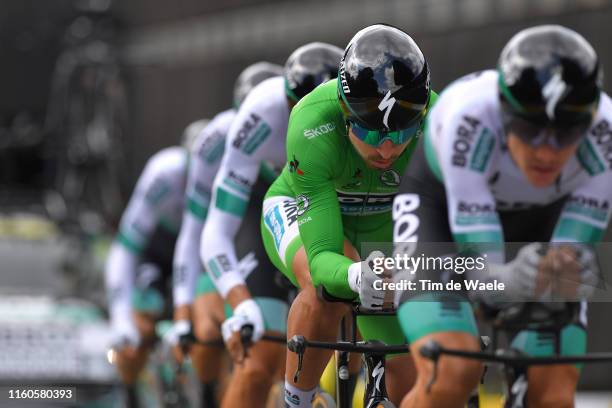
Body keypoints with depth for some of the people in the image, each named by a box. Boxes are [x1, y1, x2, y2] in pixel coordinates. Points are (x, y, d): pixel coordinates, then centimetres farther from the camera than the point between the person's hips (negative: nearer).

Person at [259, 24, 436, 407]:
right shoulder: (313, 128, -40)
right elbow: (321, 257, -45)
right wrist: (356, 276, -67)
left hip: (378, 227, 3)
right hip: (303, 209, -3)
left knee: (408, 375, -3)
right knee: (325, 289, -38)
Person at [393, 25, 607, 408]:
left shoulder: (601, 129, -32)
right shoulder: (469, 115, -39)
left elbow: (576, 247, -30)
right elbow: (481, 264, -38)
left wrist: (571, 268, -53)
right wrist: (509, 282, -59)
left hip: (539, 219, 3)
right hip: (440, 202, -2)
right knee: (451, 374, -27)